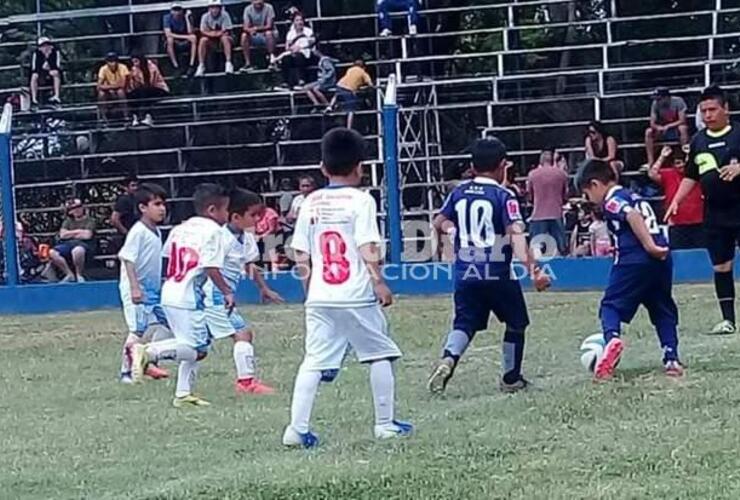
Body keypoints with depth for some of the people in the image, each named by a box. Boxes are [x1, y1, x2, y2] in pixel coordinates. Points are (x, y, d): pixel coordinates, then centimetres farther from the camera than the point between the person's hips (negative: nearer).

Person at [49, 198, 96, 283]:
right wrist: (78, 231, 3)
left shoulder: (89, 220, 9)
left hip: (83, 244, -5)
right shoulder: (68, 221, 23)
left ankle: (79, 275, -23)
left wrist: (71, 234, 6)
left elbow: (87, 235, -6)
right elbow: (62, 235, 8)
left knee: (77, 250, -44)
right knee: (52, 253, -25)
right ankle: (69, 274, -15)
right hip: (68, 244, 5)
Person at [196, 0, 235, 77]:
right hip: (211, 40, 2)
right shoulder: (205, 17, -5)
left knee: (225, 38, -35)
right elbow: (203, 31, -9)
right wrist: (211, 33, -26)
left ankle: (229, 63, -37)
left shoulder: (224, 15, -13)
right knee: (203, 40, -26)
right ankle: (201, 66, -23)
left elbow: (227, 32, -17)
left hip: (223, 37, -2)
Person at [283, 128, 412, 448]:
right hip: (356, 296, -4)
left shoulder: (311, 202, 9)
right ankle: (385, 423, 16)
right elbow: (368, 248, -12)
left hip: (319, 299, 4)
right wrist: (380, 283, -6)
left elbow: (301, 255, 10)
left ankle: (297, 428, -7)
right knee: (380, 355, 11)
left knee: (313, 362, 2)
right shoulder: (360, 200, -5)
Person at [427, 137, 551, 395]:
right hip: (498, 274, -4)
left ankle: (448, 358, -26)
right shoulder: (504, 196, -10)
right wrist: (532, 268, -30)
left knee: (464, 323, 4)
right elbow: (516, 233, -22)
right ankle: (511, 378, 21)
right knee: (516, 323, 16)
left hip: (465, 274, 4)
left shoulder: (459, 192, 5)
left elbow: (439, 223, 15)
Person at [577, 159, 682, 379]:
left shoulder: (611, 201, 0)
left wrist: (649, 245, -23)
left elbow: (633, 217, -18)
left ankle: (612, 338, -28)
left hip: (634, 261, -7)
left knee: (611, 305, -1)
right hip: (661, 260, 7)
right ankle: (672, 358, 7)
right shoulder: (634, 197, 26)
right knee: (663, 310, 15)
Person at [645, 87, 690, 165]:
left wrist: (668, 126, -29)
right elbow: (652, 123, -10)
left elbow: (682, 121, -21)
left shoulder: (678, 101, -18)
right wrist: (658, 127, -33)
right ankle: (650, 162, -22)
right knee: (648, 132, -22)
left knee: (682, 128, -36)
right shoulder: (655, 104, -9)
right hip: (663, 131, 3)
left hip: (676, 128, -3)